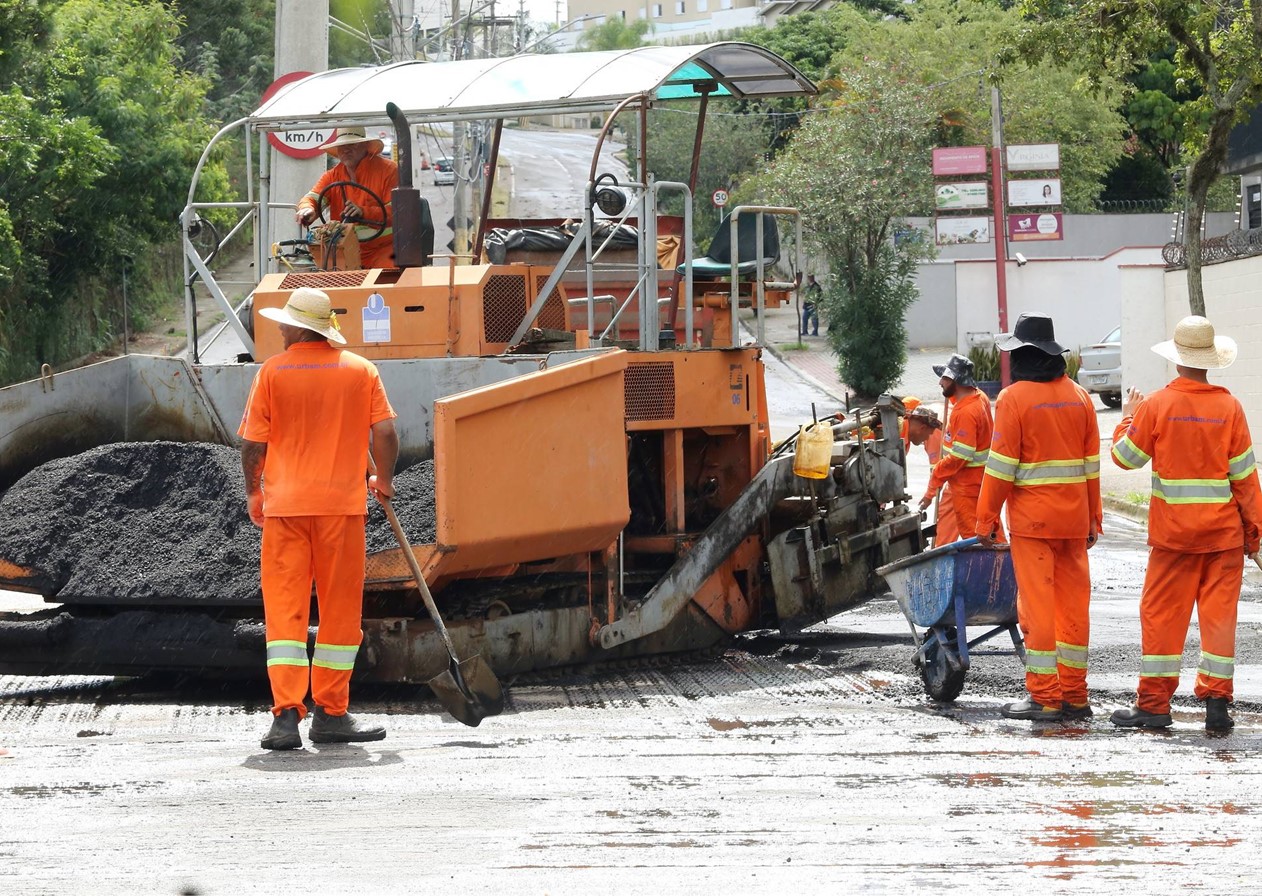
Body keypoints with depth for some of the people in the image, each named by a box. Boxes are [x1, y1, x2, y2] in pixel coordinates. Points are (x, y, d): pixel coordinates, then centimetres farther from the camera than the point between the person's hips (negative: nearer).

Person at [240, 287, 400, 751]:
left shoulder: (272, 372, -1)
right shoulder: (360, 370, 2)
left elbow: (253, 443, -2)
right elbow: (385, 433, -2)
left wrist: (253, 492, 15)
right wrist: (383, 480, 17)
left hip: (285, 504, -1)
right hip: (342, 502, 1)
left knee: (284, 609, 1)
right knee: (340, 611, 9)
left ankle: (286, 714, -10)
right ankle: (331, 714, 11)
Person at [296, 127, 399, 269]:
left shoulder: (387, 169, -2)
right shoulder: (331, 176, 13)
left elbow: (395, 211, -10)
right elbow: (312, 198, -1)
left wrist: (363, 212, -25)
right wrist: (307, 210, -26)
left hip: (382, 251, -4)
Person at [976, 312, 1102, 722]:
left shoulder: (1014, 399, -9)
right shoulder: (1079, 397, 9)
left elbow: (1001, 465, -11)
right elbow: (1091, 463, 11)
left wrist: (986, 519, -5)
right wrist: (1094, 518, 17)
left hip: (1031, 519, -6)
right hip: (1074, 519, 6)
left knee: (1037, 606, -3)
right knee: (1073, 604, 9)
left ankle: (1044, 697, -4)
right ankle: (1074, 695, 12)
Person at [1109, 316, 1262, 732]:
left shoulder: (1156, 405, -7)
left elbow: (1125, 456, 1)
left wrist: (1128, 419, 19)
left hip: (1174, 529, -1)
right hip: (1224, 528, 1)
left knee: (1162, 613, 5)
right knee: (1219, 613, 5)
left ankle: (1153, 702, 6)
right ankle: (1217, 702, 4)